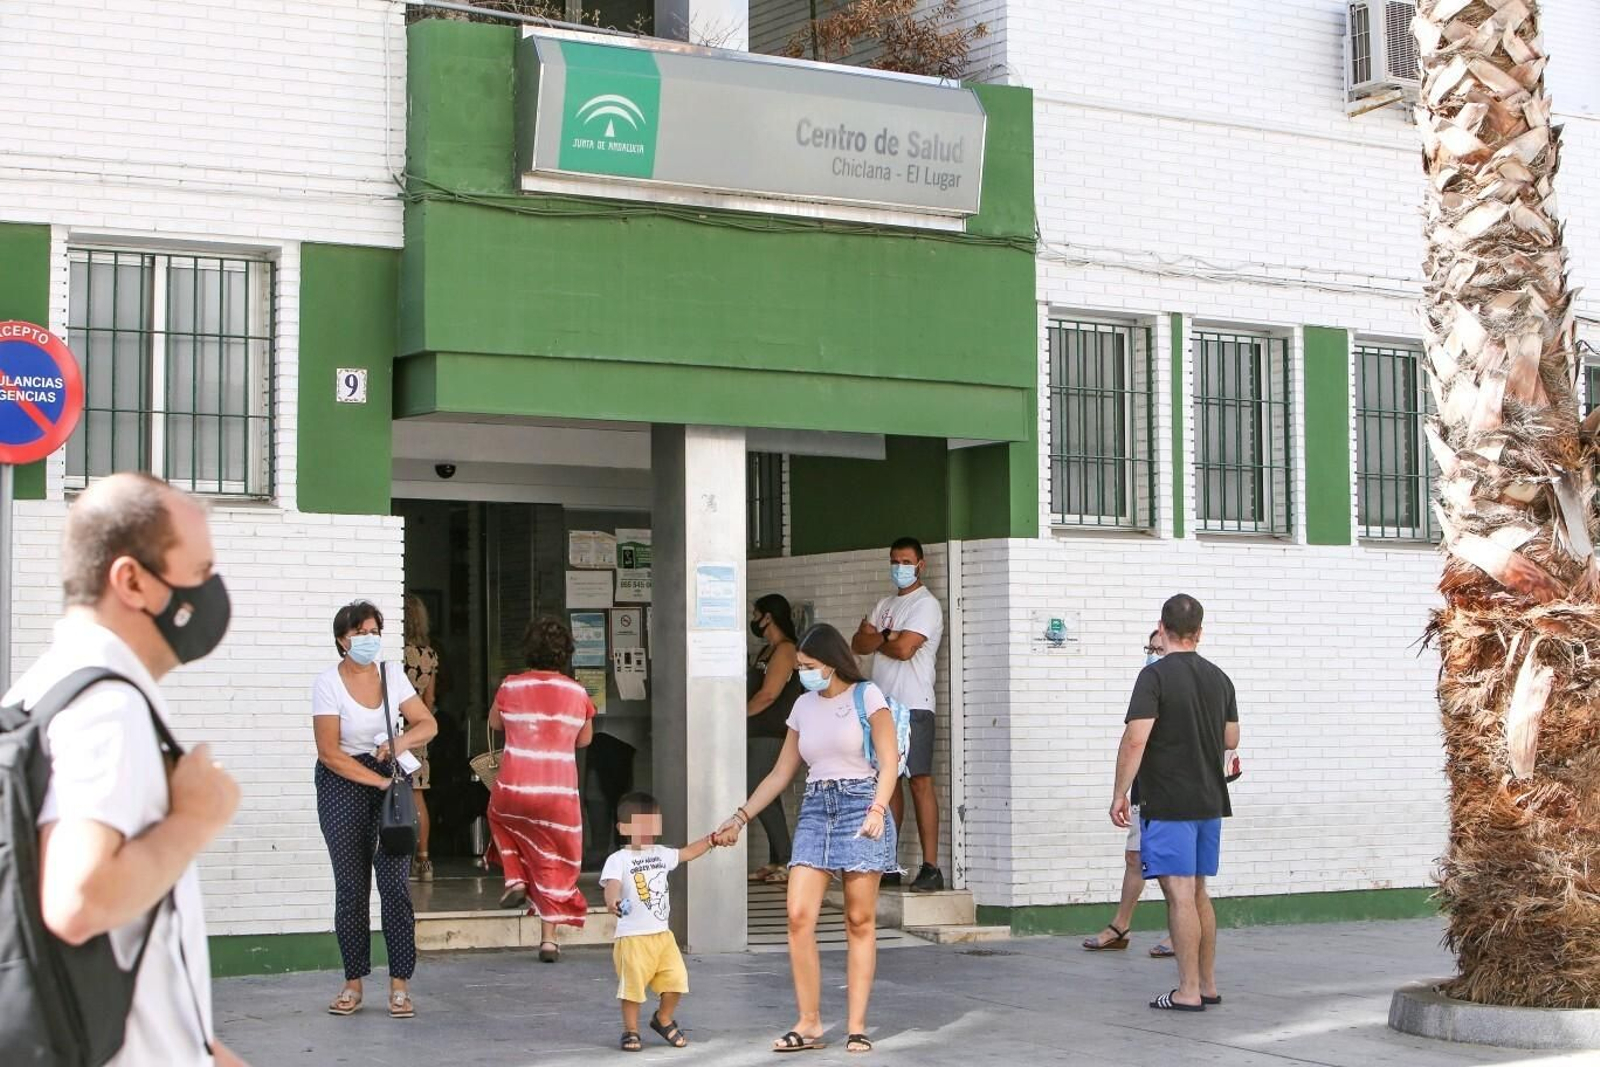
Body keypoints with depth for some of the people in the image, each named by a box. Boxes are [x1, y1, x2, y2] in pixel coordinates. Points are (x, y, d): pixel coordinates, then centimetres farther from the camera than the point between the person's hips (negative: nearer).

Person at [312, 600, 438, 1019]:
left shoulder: (391, 675, 4)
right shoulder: (328, 683, -8)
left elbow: (428, 724, 8)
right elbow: (329, 752, -12)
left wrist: (401, 741, -13)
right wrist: (378, 780, -15)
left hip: (389, 779, 2)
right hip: (343, 782, -2)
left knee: (394, 882, -5)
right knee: (351, 886, -1)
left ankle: (400, 984, -1)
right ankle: (353, 982, 9)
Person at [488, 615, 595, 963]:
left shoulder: (511, 687, -3)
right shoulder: (578, 693, 0)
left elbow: (494, 723, 16)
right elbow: (584, 739, 14)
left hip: (513, 791, 0)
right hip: (559, 793, 0)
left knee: (500, 816, 34)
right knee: (554, 862, 12)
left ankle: (515, 879, 20)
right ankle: (549, 938, 8)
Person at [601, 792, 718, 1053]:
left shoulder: (661, 854, 13)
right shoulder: (618, 860, -10)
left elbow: (688, 853, 23)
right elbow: (612, 884, -26)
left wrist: (711, 839, 13)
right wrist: (612, 901, -47)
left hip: (662, 934, 6)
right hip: (632, 937, -6)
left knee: (676, 980, 3)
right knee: (632, 985, -2)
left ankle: (663, 1020, 27)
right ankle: (630, 1031, 16)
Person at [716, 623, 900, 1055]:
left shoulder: (866, 696, 0)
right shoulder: (804, 706, 15)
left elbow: (889, 761, -5)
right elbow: (781, 774, 18)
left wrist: (878, 810, -20)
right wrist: (740, 818, 12)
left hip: (860, 804, -5)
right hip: (815, 809, 5)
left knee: (860, 922, -3)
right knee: (799, 916, -9)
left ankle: (857, 1027, 1)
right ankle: (809, 1024, -3)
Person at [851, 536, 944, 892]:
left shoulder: (926, 605, -5)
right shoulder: (885, 604, 20)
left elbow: (904, 649, -17)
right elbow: (857, 644, 10)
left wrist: (875, 640, 2)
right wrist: (885, 637, -9)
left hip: (912, 705, -8)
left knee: (920, 782, -10)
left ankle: (931, 867, -12)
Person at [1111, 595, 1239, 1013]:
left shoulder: (1155, 676, -12)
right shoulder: (1219, 678, 9)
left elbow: (1136, 740, -18)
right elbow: (1231, 739, 18)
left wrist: (1119, 795, -12)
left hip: (1169, 805, -7)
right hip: (1210, 802, 7)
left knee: (1180, 893, -6)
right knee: (1198, 892, 15)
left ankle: (1188, 991, -6)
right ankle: (1208, 984, 19)